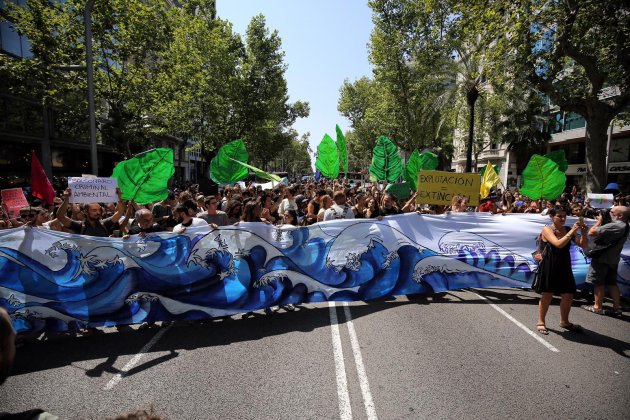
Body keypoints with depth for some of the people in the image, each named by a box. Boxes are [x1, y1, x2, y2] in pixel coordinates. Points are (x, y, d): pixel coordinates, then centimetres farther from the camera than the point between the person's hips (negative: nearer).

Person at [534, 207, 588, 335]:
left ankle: (564, 322, 33)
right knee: (547, 295, 5)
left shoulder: (567, 229, 5)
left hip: (564, 267, 5)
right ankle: (541, 322, 21)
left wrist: (583, 232, -12)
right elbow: (558, 244, -24)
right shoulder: (547, 229, -10)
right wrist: (573, 231, -23)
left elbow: (583, 245, 3)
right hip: (549, 267, -5)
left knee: (568, 295, 10)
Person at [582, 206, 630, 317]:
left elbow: (591, 232, -27)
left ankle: (598, 307, 11)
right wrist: (603, 221, 2)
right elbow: (605, 233, 14)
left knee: (599, 283, 2)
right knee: (612, 283, 15)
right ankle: (617, 308, 19)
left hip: (602, 258, -9)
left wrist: (599, 221, -12)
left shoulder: (615, 225, -24)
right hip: (613, 259, 9)